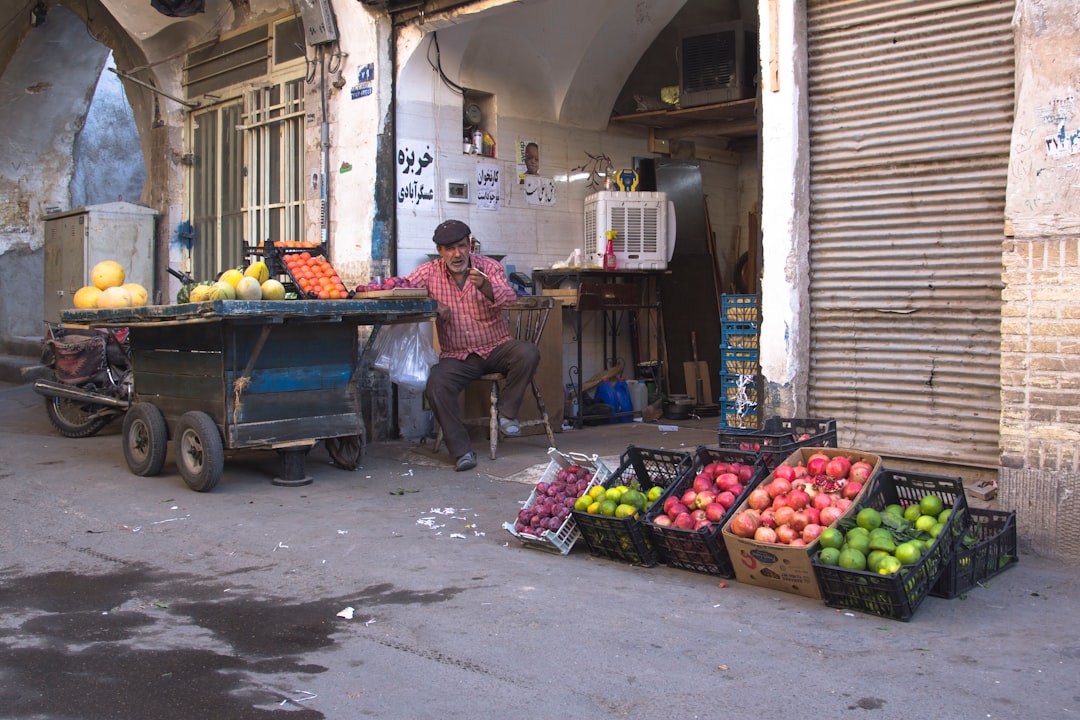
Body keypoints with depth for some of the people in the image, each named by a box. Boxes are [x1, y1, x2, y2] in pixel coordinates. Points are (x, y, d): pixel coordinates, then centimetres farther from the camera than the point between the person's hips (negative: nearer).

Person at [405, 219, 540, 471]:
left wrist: (485, 286, -42)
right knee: (435, 386, -27)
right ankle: (462, 451, -19)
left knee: (528, 353, -28)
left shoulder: (489, 267, -3)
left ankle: (507, 412, -8)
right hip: (457, 356, 0)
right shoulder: (430, 272, 2)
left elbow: (508, 298, -19)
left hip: (497, 348, 0)